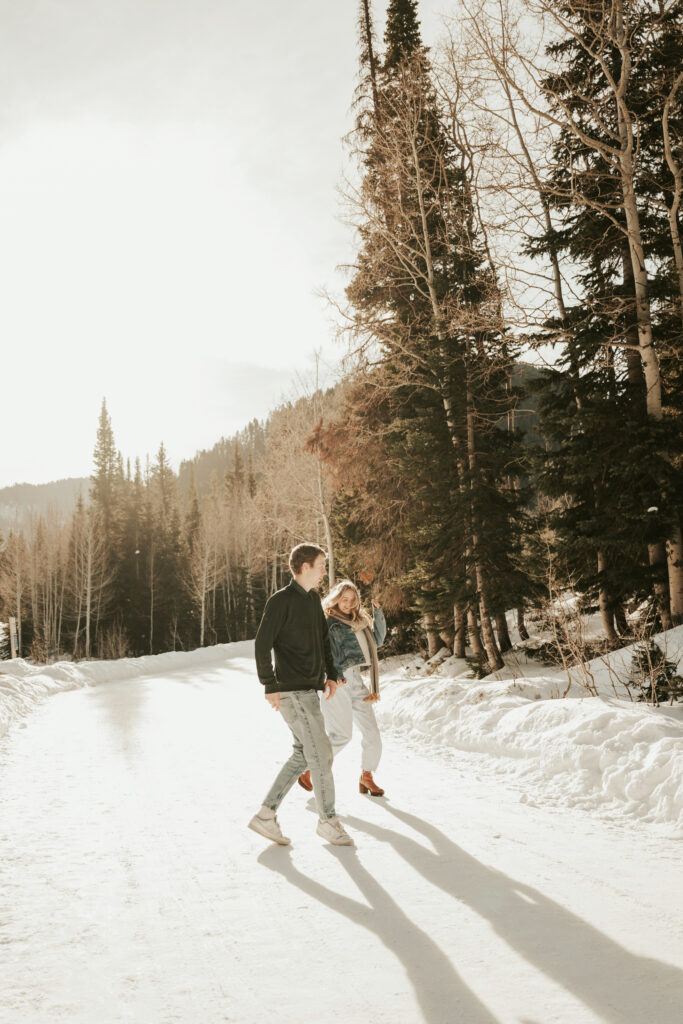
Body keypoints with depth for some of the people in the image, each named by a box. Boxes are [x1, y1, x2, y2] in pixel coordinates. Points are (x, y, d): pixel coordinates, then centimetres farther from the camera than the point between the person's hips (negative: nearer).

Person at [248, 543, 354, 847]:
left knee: (302, 755, 11)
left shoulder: (314, 599, 14)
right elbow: (262, 644, -14)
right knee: (321, 754, -5)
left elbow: (324, 640, 23)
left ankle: (266, 815, 18)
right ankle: (328, 821, 8)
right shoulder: (281, 601, -11)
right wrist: (270, 687, -17)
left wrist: (331, 675, 14)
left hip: (310, 691, 9)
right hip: (292, 692, -9)